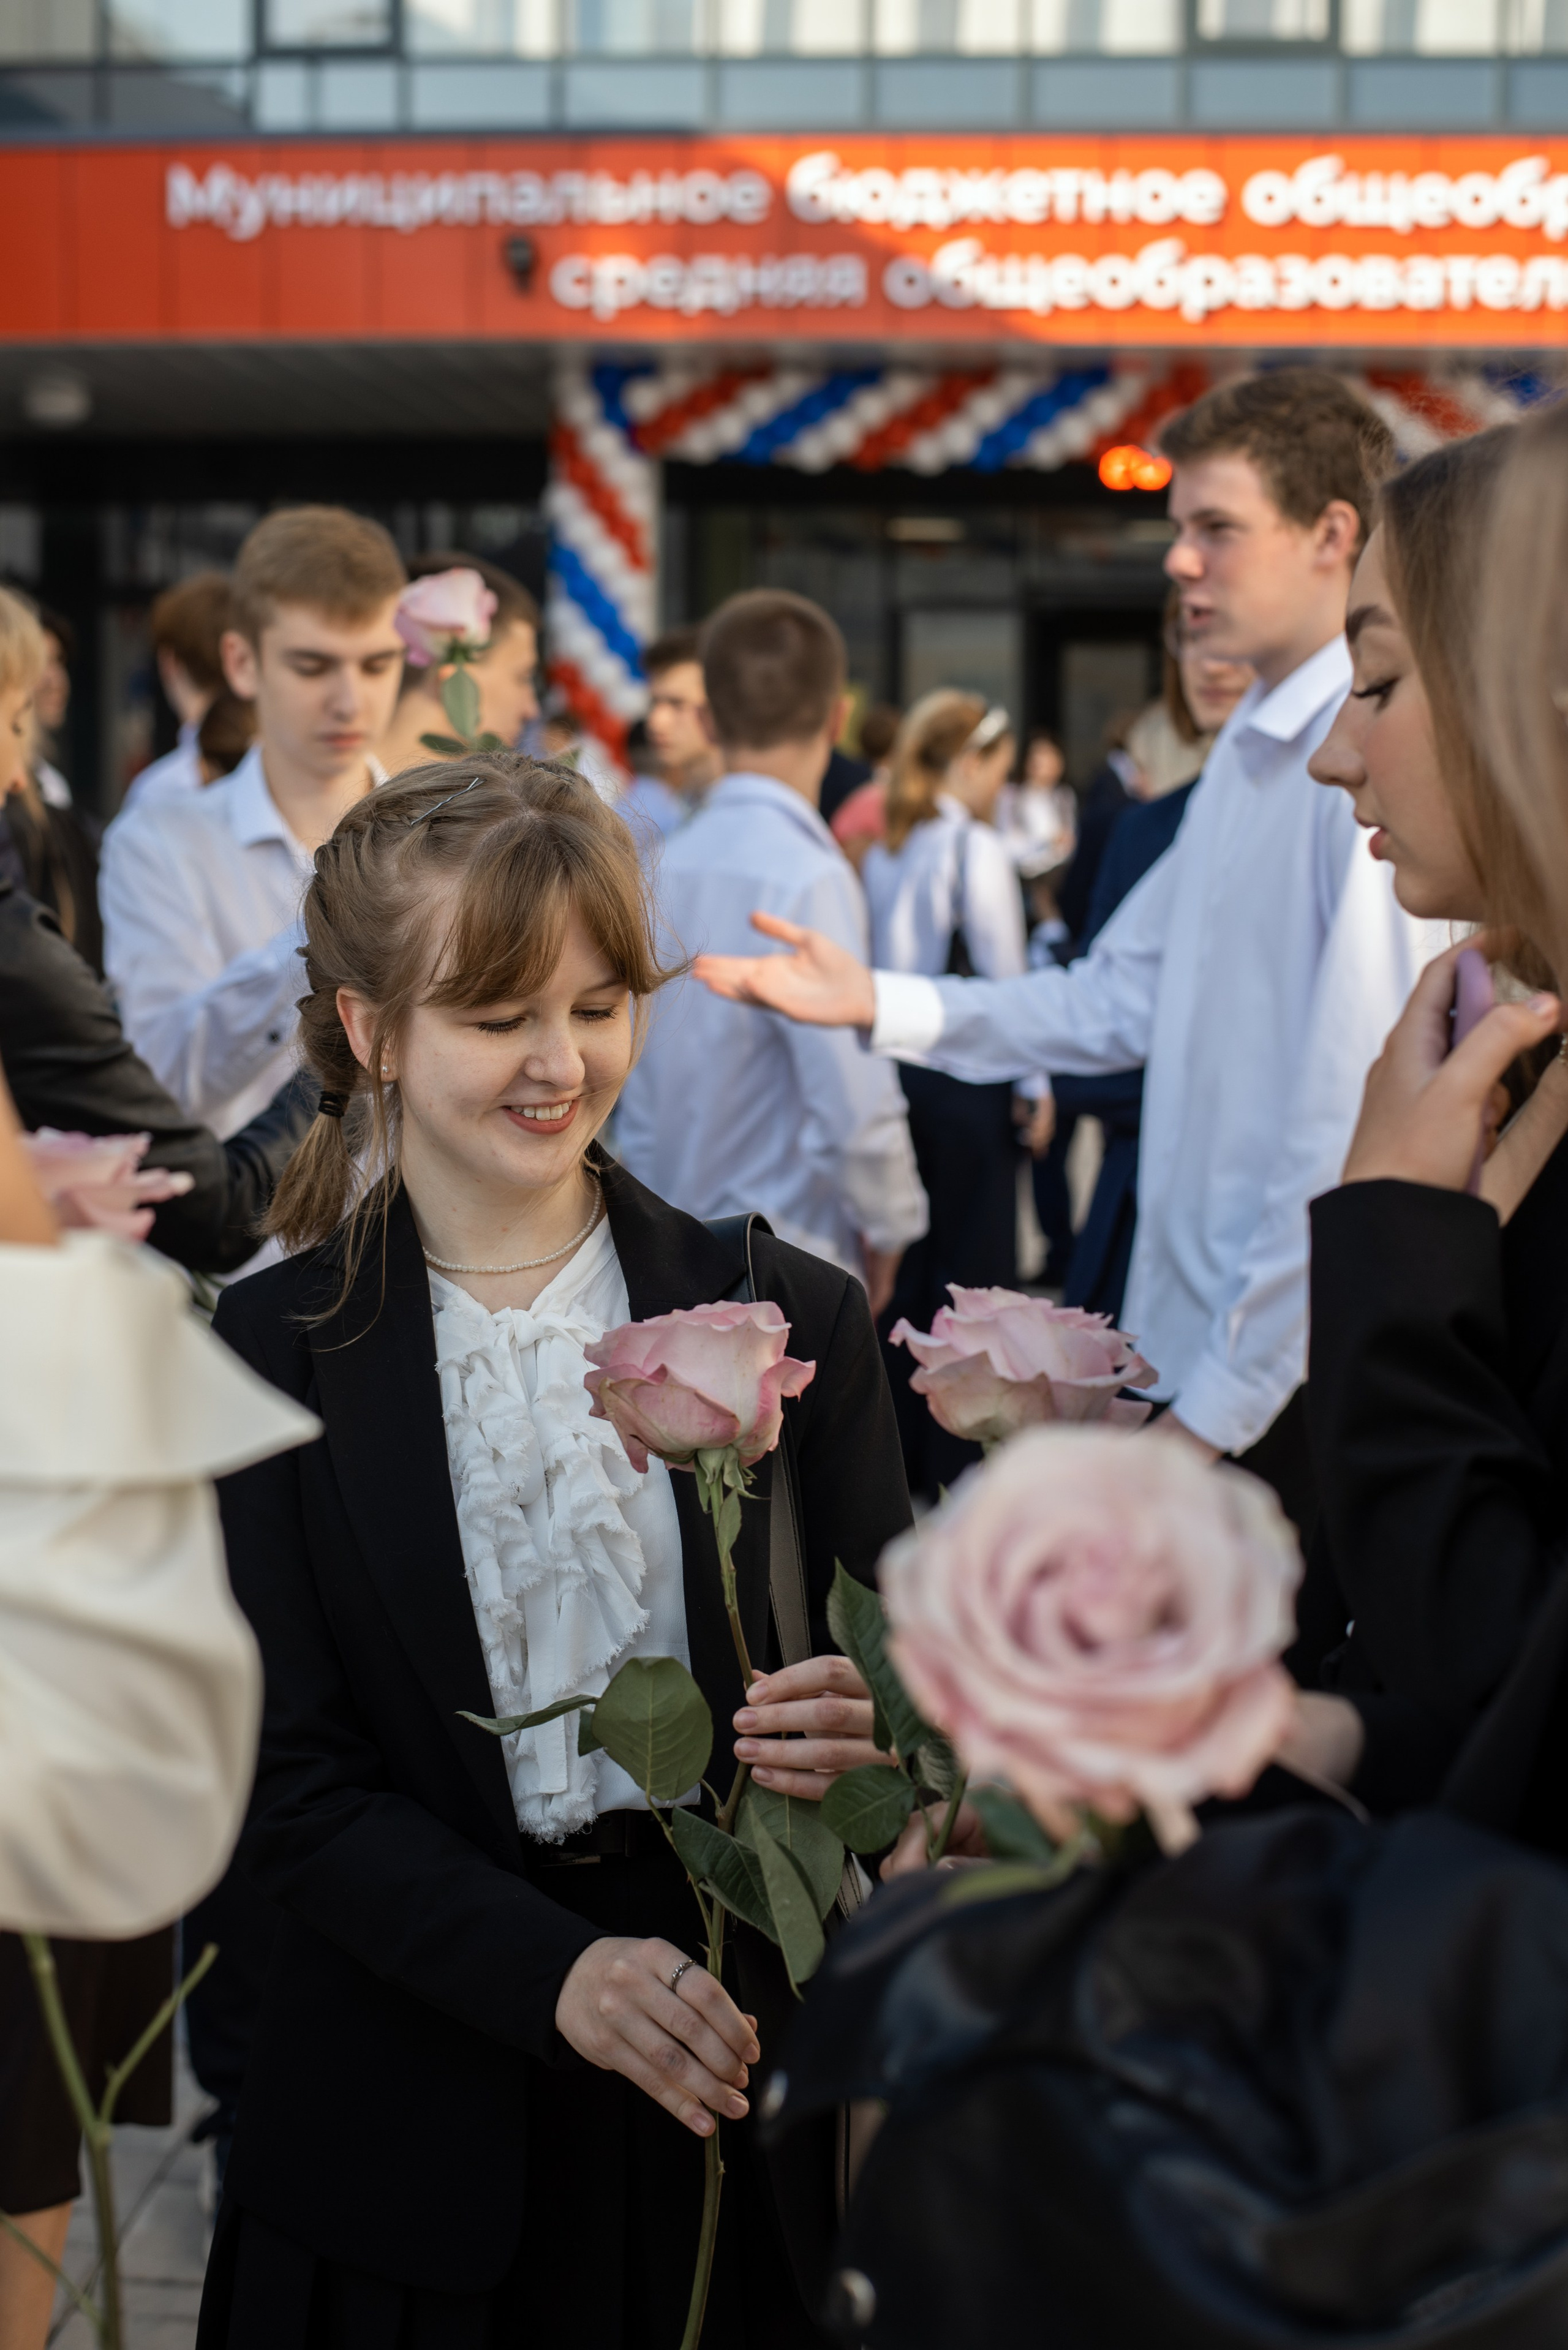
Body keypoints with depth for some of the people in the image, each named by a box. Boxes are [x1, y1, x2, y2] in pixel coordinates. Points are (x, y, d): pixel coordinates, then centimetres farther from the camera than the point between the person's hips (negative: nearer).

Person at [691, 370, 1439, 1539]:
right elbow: (1119, 1002, 14)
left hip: (1299, 1378, -9)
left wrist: (1223, 1398, -19)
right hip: (1196, 1341, 9)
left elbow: (1351, 1122, -22)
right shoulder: (1247, 749, 13)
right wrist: (880, 1002, 2)